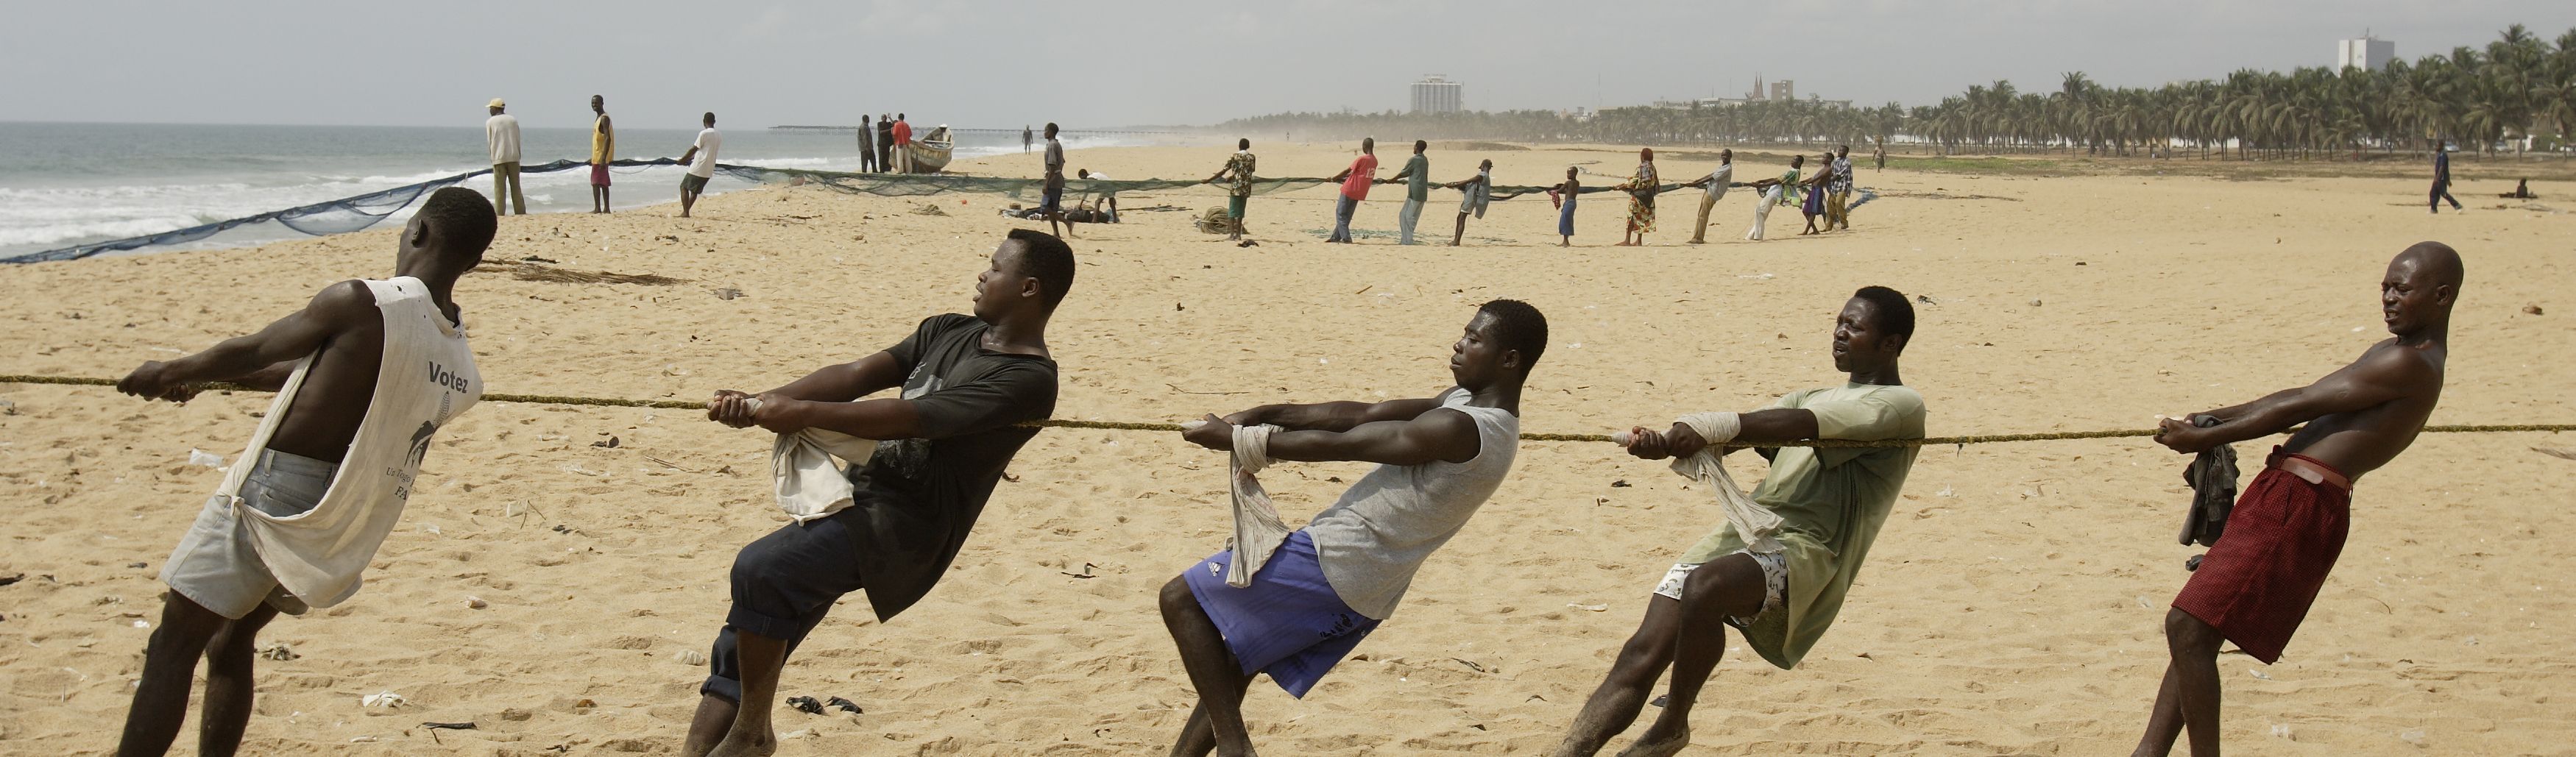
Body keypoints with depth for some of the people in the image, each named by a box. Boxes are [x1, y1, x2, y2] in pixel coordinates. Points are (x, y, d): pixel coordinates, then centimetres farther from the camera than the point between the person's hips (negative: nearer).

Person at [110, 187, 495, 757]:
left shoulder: (360, 305, -16)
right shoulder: (461, 362, 7)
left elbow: (251, 352, -2)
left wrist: (169, 373, 17)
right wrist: (205, 377, 28)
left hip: (272, 498, -7)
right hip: (346, 527, 7)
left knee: (174, 646, 0)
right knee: (230, 643, 22)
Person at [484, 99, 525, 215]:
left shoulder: (490, 122, 3)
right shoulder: (513, 120, 10)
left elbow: (490, 142, 4)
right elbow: (518, 140, 9)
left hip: (498, 159, -3)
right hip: (514, 157, 3)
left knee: (499, 188, -1)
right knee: (516, 187, 7)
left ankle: (499, 214, -6)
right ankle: (521, 212, 4)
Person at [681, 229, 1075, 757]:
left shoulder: (1029, 380, -11)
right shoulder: (949, 332, 15)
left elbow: (915, 417, -19)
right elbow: (858, 375, 7)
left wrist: (805, 412, -20)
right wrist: (760, 404, -6)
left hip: (907, 525, -8)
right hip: (860, 493, 8)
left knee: (760, 569, -26)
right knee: (743, 644, 1)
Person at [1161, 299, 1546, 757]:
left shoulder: (1459, 428, -22)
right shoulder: (1469, 403, 9)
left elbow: (1337, 444, -17)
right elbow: (1364, 414, 9)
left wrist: (1235, 439, -8)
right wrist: (1266, 416, 3)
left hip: (1334, 560, -10)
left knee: (1180, 600, -1)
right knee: (1233, 662, 22)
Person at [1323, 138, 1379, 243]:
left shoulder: (1361, 159, -16)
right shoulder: (1375, 161, 5)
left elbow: (1348, 171, -11)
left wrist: (1333, 178, 1)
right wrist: (1345, 178, 25)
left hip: (1349, 190, -7)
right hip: (1359, 193, 7)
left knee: (1340, 214, 2)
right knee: (1347, 215, 16)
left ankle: (1346, 238, -8)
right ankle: (1336, 237, 22)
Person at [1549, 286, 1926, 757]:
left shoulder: (1901, 405, 4)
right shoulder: (1813, 397, 29)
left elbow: (1802, 425, -14)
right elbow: (1734, 437, 12)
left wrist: (1711, 427, -26)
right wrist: (1670, 443, -10)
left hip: (1805, 547, -7)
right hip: (1742, 531, 7)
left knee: (1703, 587, -35)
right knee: (1642, 655, -11)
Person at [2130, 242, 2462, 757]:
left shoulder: (2409, 363, -12)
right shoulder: (2409, 356, 22)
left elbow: (2297, 407, -11)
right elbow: (2308, 403, 24)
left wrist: (2204, 439, -4)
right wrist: (2214, 419, 17)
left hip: (2302, 503, -10)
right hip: (2283, 492, 10)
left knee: (2187, 626, -14)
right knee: (2196, 632, 10)